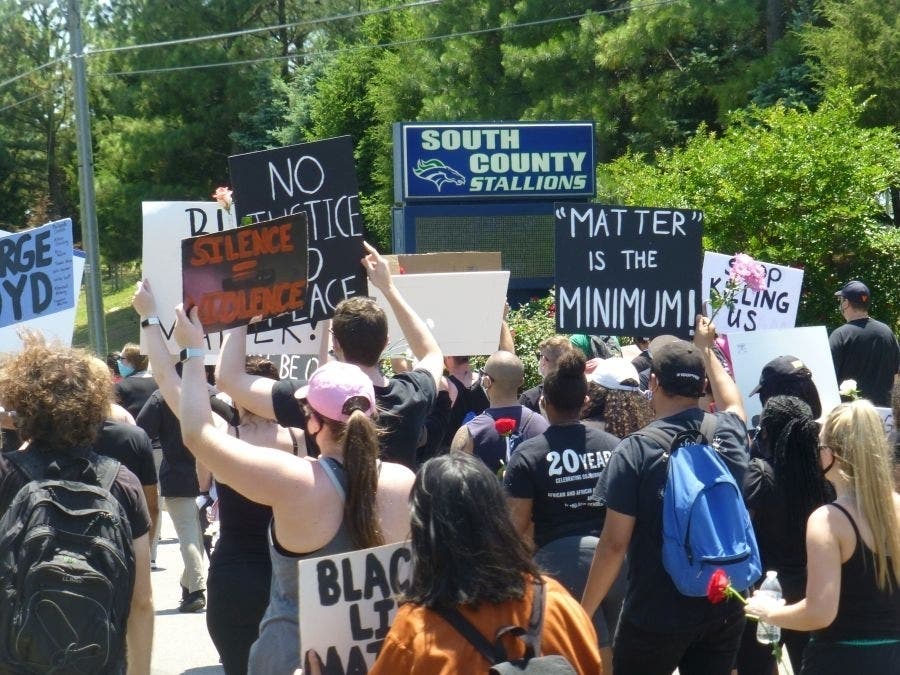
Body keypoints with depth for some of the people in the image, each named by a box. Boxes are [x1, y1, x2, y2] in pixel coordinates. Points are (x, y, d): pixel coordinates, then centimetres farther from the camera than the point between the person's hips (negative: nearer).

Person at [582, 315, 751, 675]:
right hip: (723, 611, 4)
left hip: (655, 617, -4)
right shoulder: (728, 435, -1)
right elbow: (732, 402, 26)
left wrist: (584, 612, -3)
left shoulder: (635, 451, -14)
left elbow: (614, 544, -13)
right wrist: (705, 349, 39)